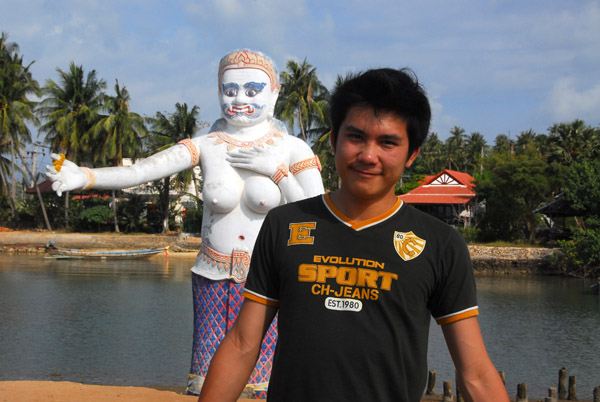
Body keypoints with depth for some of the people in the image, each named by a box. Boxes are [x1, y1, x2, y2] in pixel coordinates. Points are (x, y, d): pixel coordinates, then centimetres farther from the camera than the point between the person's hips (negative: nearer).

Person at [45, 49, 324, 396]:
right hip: (214, 280, 1)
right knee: (206, 380, 0)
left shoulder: (292, 150, 0)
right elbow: (140, 171, -10)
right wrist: (83, 176, -25)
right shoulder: (206, 146, 2)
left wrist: (276, 169, -13)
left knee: (261, 381, -3)